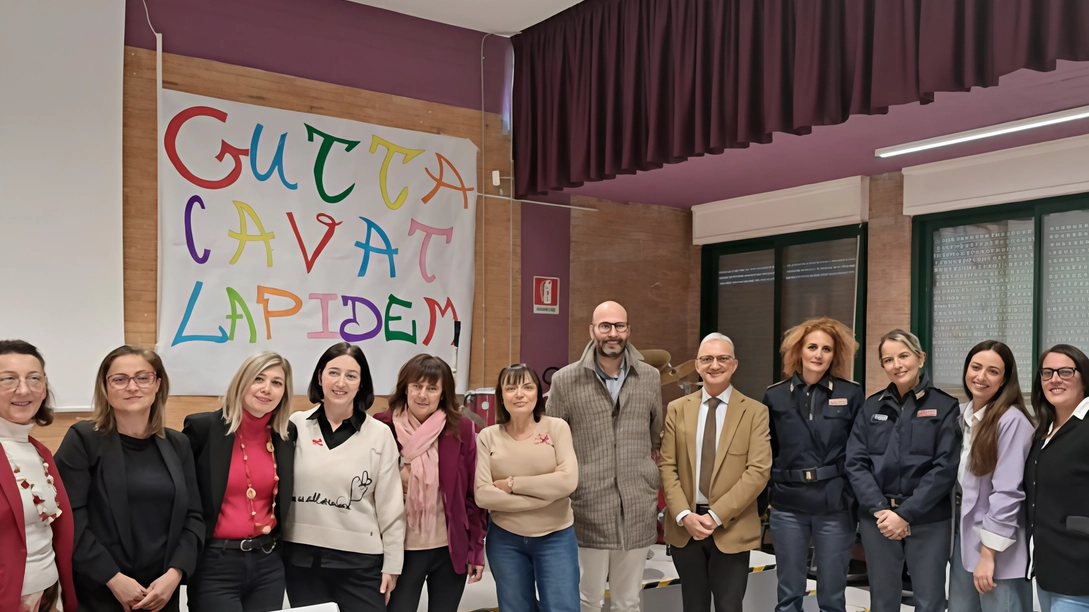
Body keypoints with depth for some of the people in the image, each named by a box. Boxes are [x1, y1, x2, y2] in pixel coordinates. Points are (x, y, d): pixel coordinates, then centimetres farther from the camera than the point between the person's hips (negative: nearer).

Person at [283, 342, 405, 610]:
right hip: (301, 558, 2)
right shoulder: (296, 426, 0)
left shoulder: (379, 434, -3)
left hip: (360, 561, -1)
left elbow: (391, 506, -1)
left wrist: (392, 564, 0)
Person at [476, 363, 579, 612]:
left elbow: (568, 481, -17)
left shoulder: (556, 427, -5)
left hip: (556, 538, -1)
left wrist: (512, 484, -15)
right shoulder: (488, 436, -3)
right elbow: (482, 495, -12)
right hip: (505, 540, 1)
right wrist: (544, 495, -16)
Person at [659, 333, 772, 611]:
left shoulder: (755, 412, -2)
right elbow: (667, 466, 3)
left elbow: (759, 471, -9)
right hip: (684, 526, 2)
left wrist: (716, 515, -15)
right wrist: (684, 515, -11)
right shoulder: (677, 409, 6)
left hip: (732, 528, -2)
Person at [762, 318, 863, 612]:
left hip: (835, 506, -1)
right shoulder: (775, 396, 3)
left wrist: (860, 497, -3)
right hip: (788, 506, 1)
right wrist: (763, 495, 3)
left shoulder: (851, 394, 0)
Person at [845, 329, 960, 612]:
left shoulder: (944, 406, -2)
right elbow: (856, 463, 1)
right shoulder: (871, 407, 6)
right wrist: (881, 510, -11)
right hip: (877, 518, 2)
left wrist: (906, 514, -14)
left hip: (928, 519, -2)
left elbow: (945, 467, -9)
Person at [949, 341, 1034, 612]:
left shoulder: (1012, 421, -17)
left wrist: (988, 554, -18)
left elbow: (1006, 493, -19)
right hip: (963, 535, 7)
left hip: (997, 548, -7)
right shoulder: (962, 414, 6)